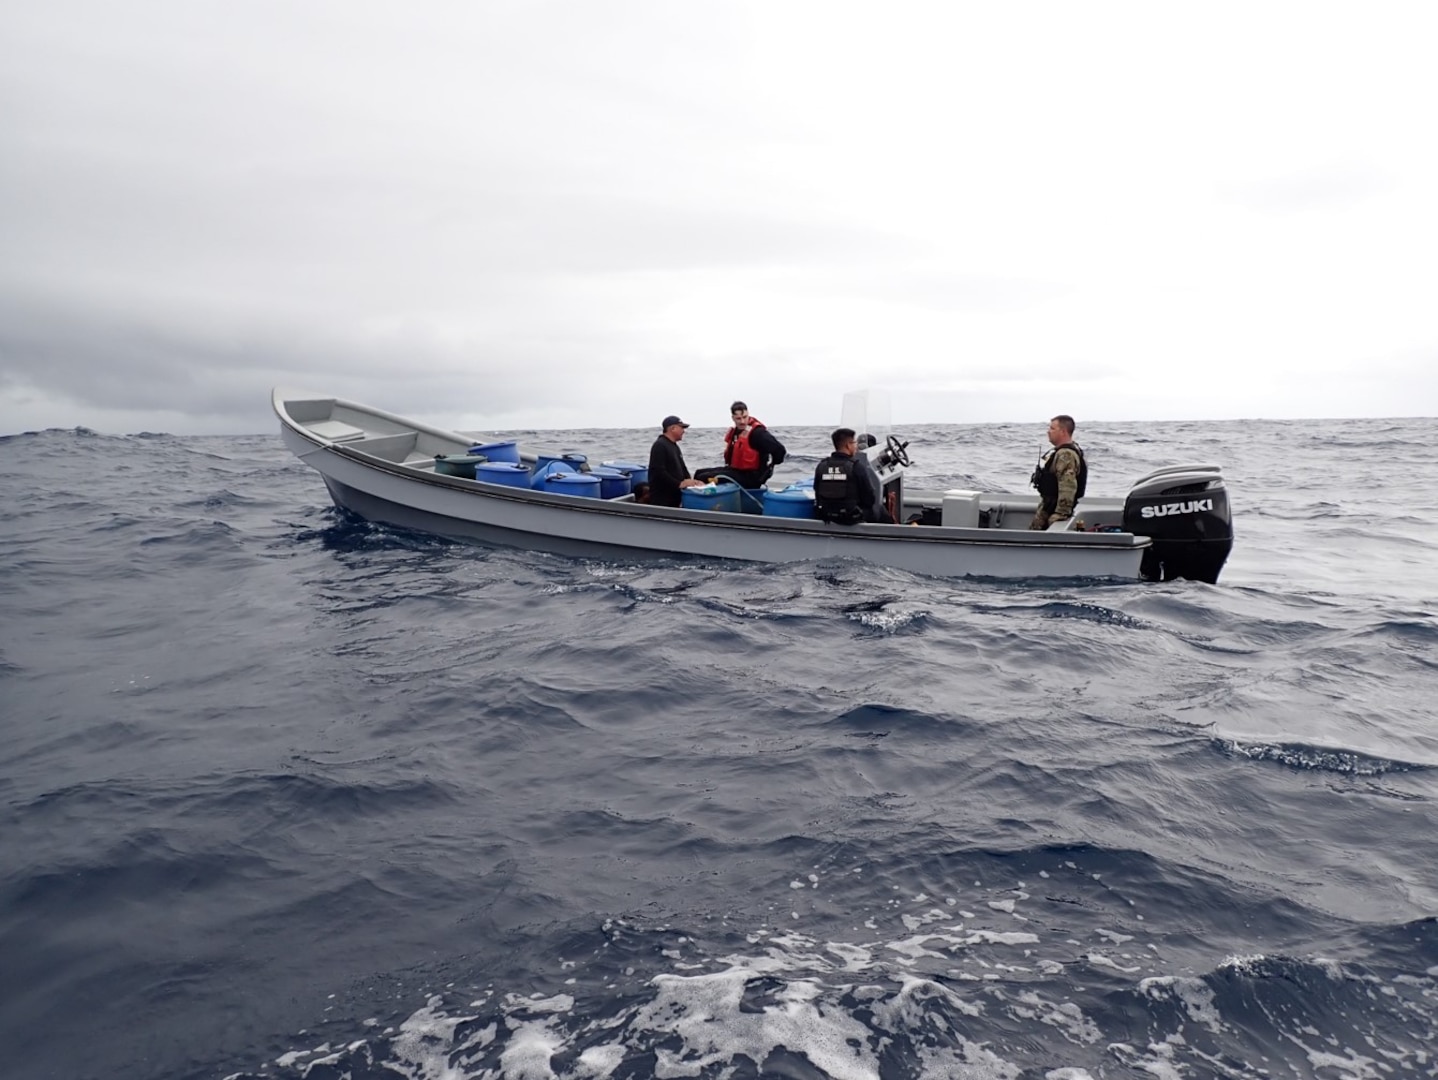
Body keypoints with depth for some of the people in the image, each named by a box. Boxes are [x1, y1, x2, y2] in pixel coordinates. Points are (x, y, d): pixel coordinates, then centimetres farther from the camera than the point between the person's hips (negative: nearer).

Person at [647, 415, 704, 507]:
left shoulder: (674, 446, 19)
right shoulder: (660, 445, -11)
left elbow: (682, 468, 24)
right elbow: (659, 472, -21)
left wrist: (689, 481, 4)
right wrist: (679, 484, -22)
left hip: (674, 496, 10)